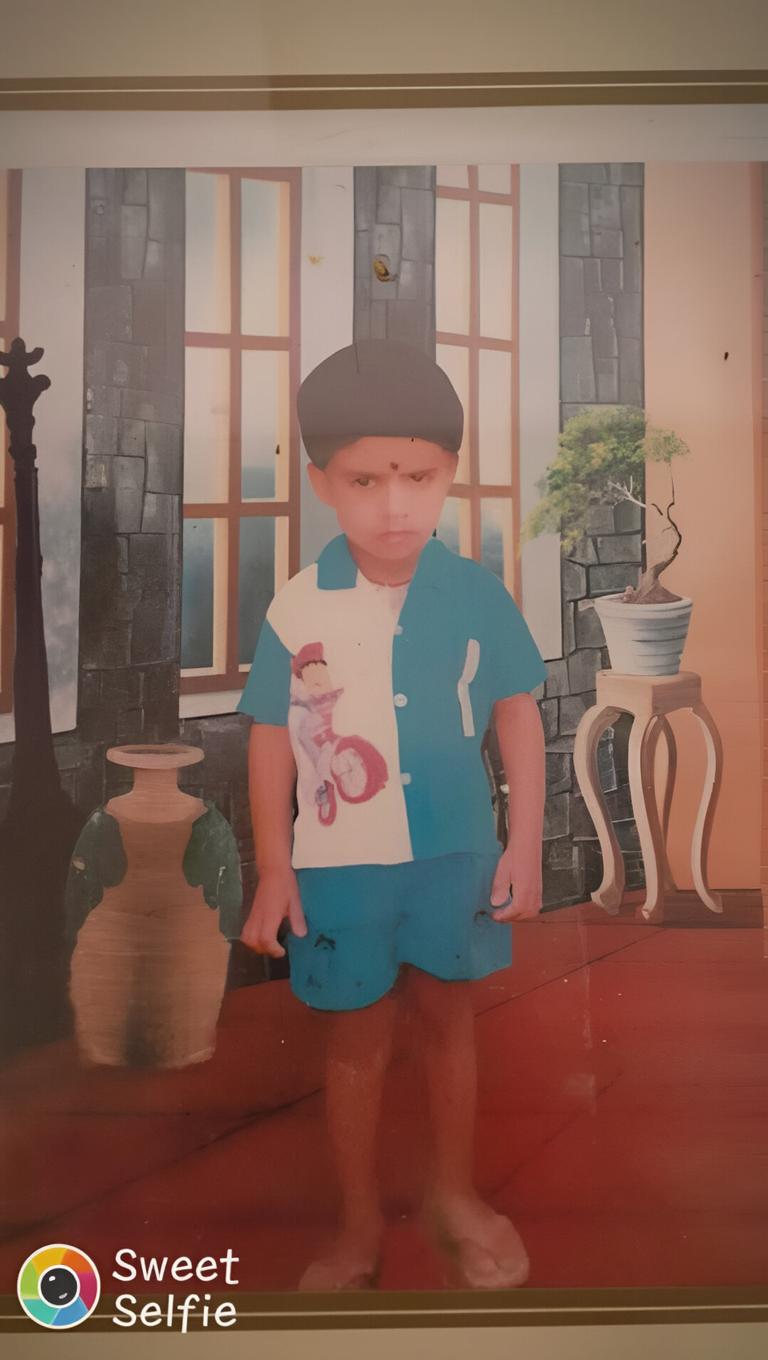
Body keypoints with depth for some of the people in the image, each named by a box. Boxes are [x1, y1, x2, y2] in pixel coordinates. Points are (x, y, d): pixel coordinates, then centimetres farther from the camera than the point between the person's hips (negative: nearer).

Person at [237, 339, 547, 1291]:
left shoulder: (477, 594, -11)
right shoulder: (296, 610, -13)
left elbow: (516, 712, -1)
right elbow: (271, 739, -4)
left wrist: (525, 843, -2)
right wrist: (273, 871, -2)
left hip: (456, 855, 1)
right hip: (340, 864, -1)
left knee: (447, 1016, 19)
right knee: (356, 1038, 15)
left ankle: (454, 1192, 43)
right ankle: (358, 1225, 36)